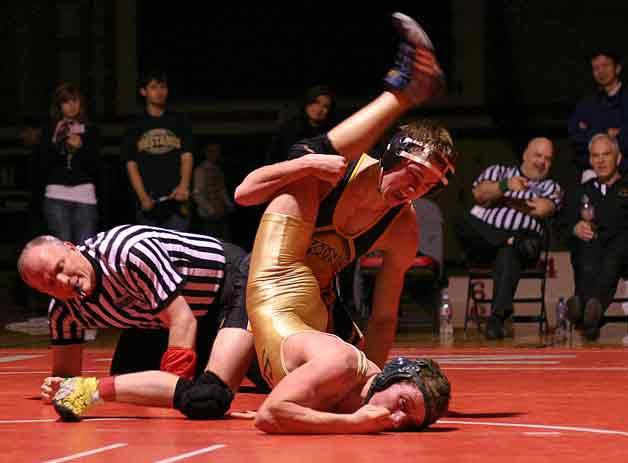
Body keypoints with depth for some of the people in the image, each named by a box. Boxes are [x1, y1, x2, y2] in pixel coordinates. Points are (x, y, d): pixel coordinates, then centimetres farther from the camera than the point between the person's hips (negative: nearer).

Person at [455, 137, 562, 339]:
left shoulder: (551, 188, 22)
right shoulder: (499, 171, 25)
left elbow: (542, 209, -1)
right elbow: (479, 194, 5)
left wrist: (501, 200, 6)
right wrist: (505, 186, -13)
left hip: (521, 235, -1)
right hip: (483, 233, 1)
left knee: (508, 253, -38)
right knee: (465, 225, -33)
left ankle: (497, 318, -46)